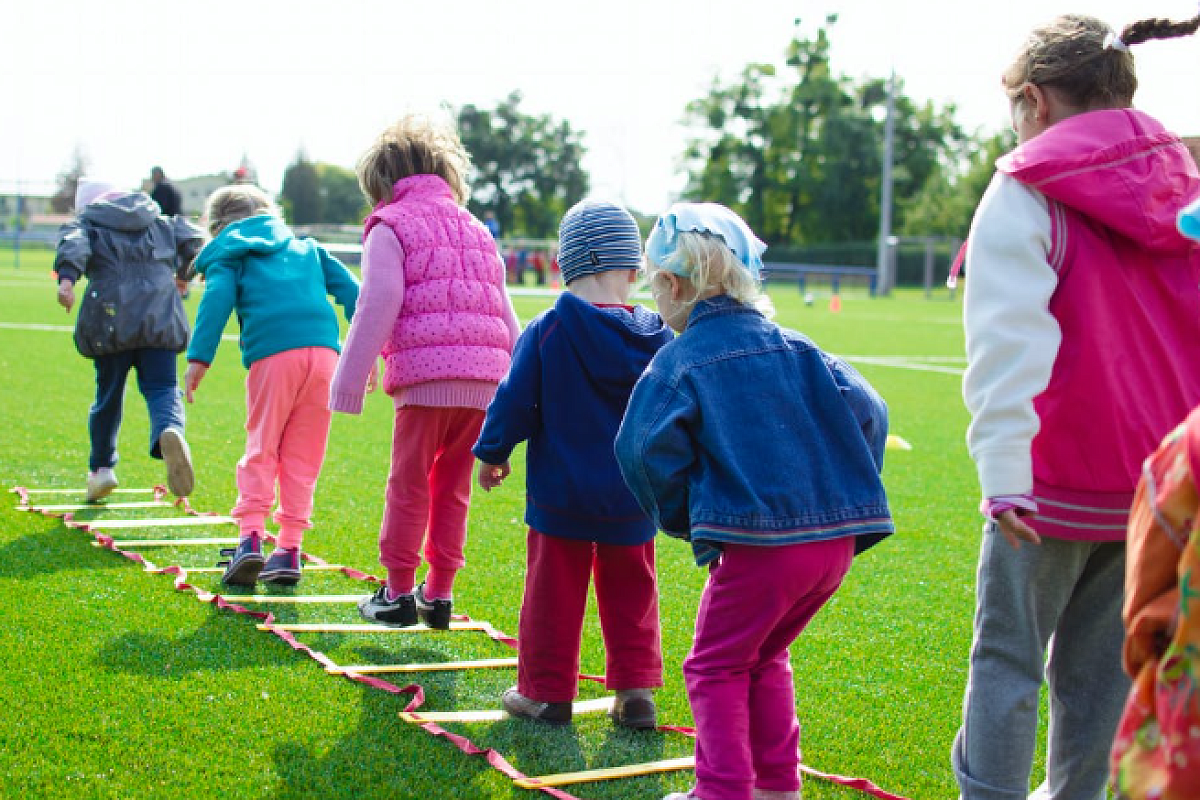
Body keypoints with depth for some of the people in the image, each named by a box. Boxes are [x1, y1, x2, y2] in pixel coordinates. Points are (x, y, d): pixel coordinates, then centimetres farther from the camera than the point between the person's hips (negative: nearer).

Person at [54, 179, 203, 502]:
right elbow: (193, 239, 11)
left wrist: (66, 277, -25)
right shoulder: (161, 223, 23)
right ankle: (169, 431, -35)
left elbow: (73, 245, -7)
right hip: (160, 319, 1)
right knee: (162, 388, -2)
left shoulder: (86, 224, 14)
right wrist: (182, 273, 29)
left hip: (110, 322, -1)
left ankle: (101, 467, 23)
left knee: (108, 394, 14)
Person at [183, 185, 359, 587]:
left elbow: (217, 299, -2)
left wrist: (198, 358, -8)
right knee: (303, 456, 9)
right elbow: (349, 289, 21)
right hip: (324, 349, 3)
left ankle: (250, 536, -8)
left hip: (272, 356, -3)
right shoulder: (306, 247, 30)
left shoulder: (228, 255, 17)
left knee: (261, 449, 7)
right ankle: (289, 549, 8)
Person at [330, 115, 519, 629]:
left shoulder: (390, 226, 4)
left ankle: (398, 592, 10)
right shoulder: (476, 229, 24)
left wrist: (349, 383, -3)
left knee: (409, 484, 5)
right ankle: (439, 594, 16)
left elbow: (377, 309, -5)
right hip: (484, 378, 6)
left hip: (425, 373, -6)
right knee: (453, 486, 13)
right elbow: (505, 315, 22)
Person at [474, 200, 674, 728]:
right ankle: (636, 691, 15)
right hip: (632, 498, 3)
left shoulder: (546, 332, -12)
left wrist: (492, 453, 8)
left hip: (561, 494, -2)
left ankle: (546, 692, 16)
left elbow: (515, 401, -8)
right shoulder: (656, 338, -3)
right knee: (630, 593, 14)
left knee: (553, 591, 8)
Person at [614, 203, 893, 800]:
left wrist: (678, 517, 4)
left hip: (756, 546, -6)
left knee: (717, 667, 10)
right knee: (764, 658, 24)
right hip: (837, 539, 6)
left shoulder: (678, 362, -2)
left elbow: (647, 451, -13)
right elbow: (866, 412, 5)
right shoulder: (795, 348, 12)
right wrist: (845, 496, 14)